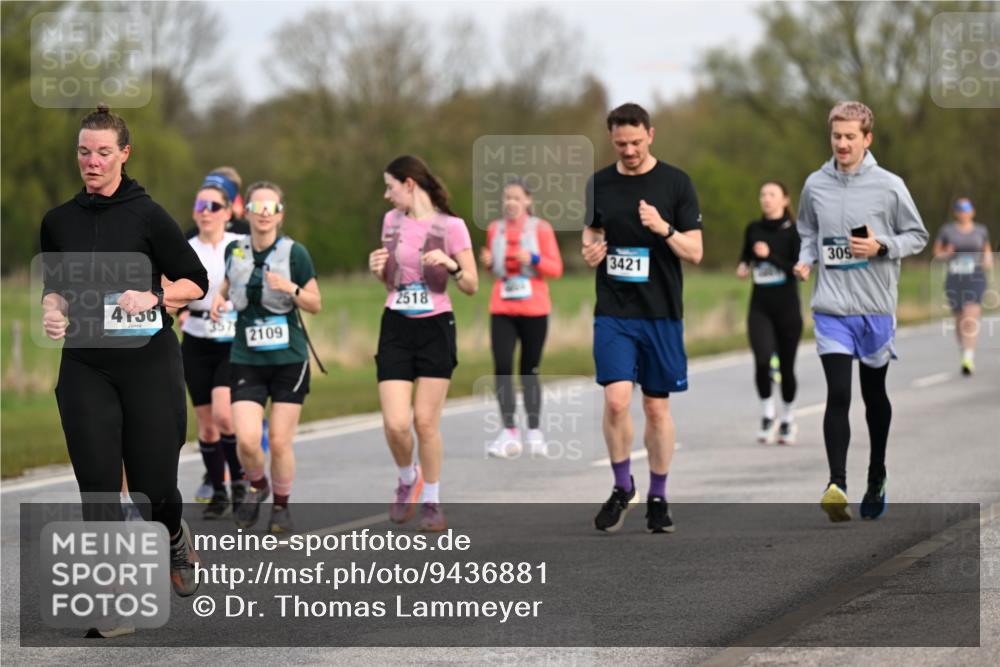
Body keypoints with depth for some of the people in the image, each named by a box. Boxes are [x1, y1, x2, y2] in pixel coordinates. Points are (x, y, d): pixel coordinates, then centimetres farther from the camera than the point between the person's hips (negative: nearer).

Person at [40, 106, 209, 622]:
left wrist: (153, 297, -18)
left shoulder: (147, 215, -4)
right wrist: (51, 309, -3)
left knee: (154, 483, 0)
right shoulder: (58, 221, 7)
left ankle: (174, 539, 35)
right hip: (85, 367, 3)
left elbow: (195, 282, 0)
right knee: (97, 488, -5)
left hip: (148, 362, -3)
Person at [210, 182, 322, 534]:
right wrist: (220, 296, 2)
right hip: (246, 359, 2)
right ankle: (257, 486, 20)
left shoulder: (294, 253, -5)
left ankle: (281, 506, 21)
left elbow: (315, 304, 1)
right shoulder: (235, 250, 2)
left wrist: (291, 289, -18)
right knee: (247, 440, -12)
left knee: (279, 441, -2)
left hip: (289, 359, -2)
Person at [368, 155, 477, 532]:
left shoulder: (450, 226, -6)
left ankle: (431, 503, 14)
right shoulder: (391, 220, 8)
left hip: (435, 330, -3)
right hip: (396, 329, 3)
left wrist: (451, 265, -22)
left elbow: (471, 286, -3)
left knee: (426, 421, -2)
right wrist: (377, 268, -1)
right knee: (395, 424, -8)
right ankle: (407, 479, 22)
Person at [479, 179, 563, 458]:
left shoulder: (541, 229, -1)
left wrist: (533, 259, -18)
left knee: (530, 370, 4)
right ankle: (508, 433, -14)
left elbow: (556, 268, -1)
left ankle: (534, 432, 15)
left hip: (534, 309, -2)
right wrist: (488, 262, -2)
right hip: (502, 309, 2)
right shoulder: (494, 229, 9)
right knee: (502, 367, -13)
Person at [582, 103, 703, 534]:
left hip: (661, 313, -1)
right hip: (613, 313, 1)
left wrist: (664, 229, -21)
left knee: (657, 406, 5)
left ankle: (658, 498, 19)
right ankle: (622, 487, 7)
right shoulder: (598, 184, 6)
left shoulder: (676, 183, -2)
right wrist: (589, 251, -4)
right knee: (616, 400, -13)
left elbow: (694, 252, -2)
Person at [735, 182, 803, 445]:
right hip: (760, 307, 2)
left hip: (787, 307, -2)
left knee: (786, 366, 5)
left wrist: (770, 256, -21)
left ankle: (788, 420, 25)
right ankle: (767, 415, -1)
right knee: (762, 359, -19)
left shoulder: (793, 231, -5)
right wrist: (742, 267, 2)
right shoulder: (753, 229, 7)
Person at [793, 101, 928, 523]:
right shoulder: (815, 185, 4)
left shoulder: (889, 186, -3)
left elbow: (917, 236, 4)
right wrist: (805, 260, -1)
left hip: (875, 308, 0)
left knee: (874, 394, 13)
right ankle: (836, 485, -21)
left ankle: (876, 479, 30)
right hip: (831, 309, 0)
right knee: (838, 394, -14)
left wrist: (882, 247, -13)